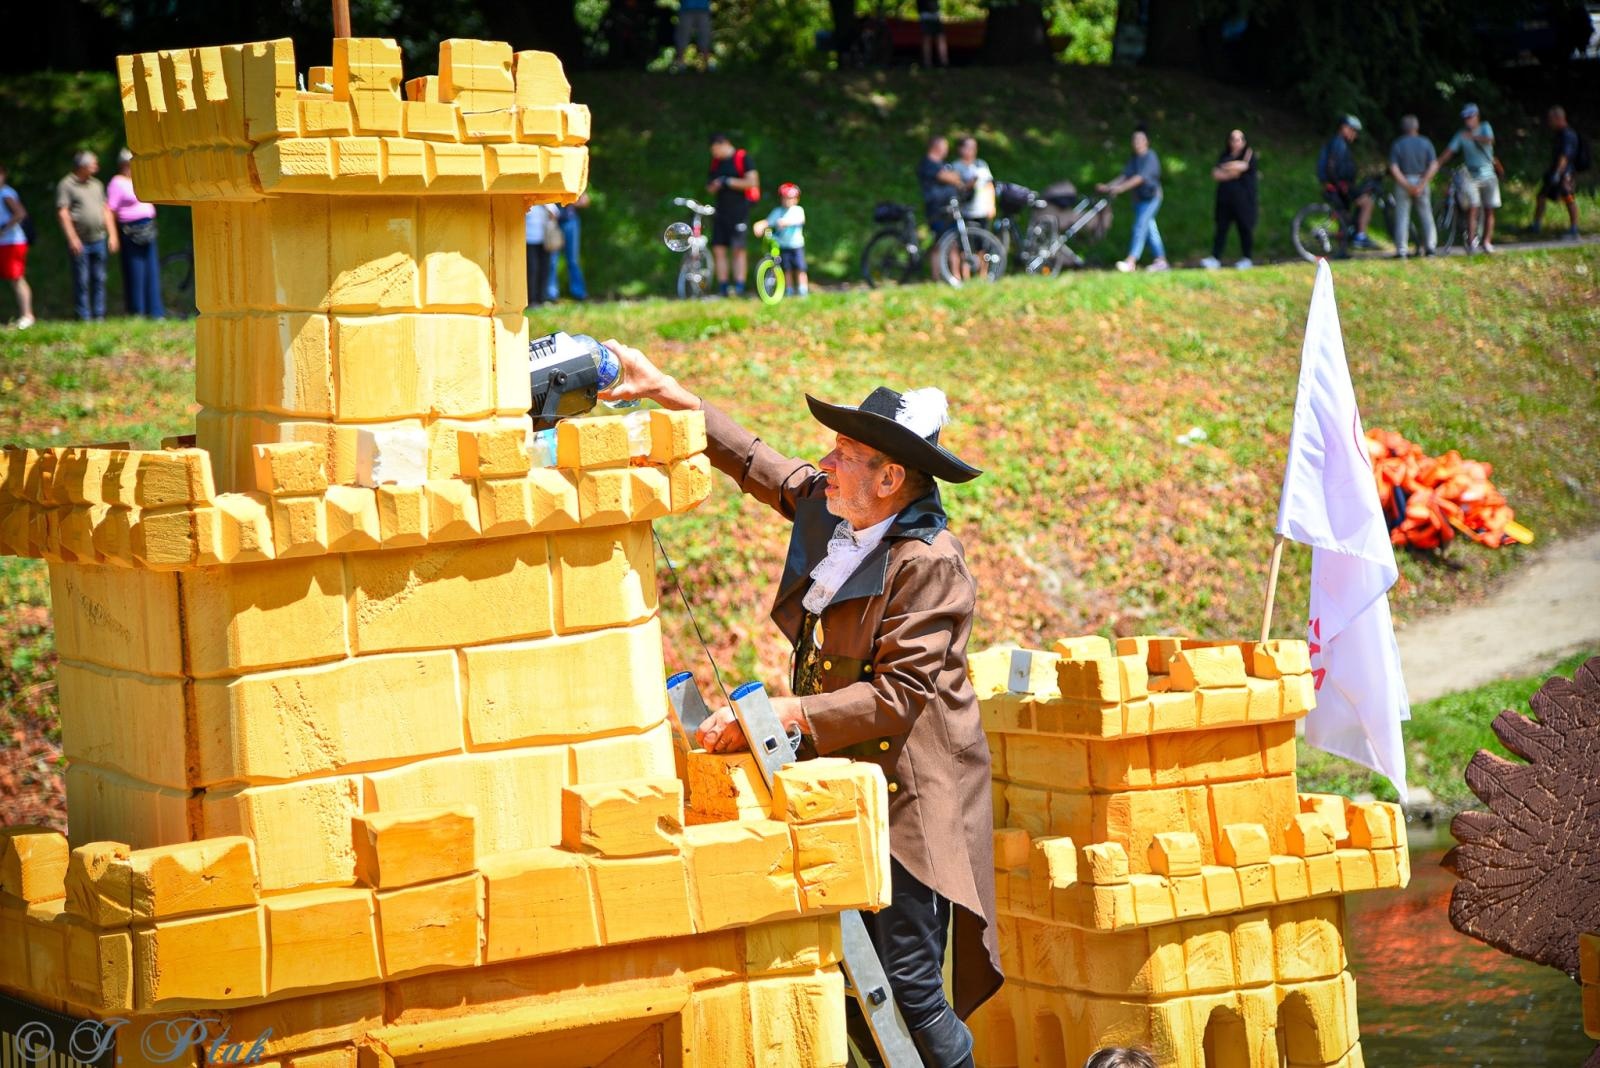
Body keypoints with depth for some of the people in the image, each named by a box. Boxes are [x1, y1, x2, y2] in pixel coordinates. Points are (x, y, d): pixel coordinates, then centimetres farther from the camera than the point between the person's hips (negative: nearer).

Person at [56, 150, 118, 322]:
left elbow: (106, 210, 18)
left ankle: (99, 316, 10)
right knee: (82, 281, -3)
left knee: (99, 280, 5)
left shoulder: (97, 184, 15)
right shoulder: (66, 185, -3)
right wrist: (72, 238, -16)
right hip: (80, 242, -5)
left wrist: (112, 235, 10)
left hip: (99, 239, 5)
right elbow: (62, 213, -9)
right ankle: (84, 317, 0)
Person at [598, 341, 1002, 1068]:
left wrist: (779, 714, -24)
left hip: (909, 796, -8)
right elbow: (755, 463, 21)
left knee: (908, 987, -9)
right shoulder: (827, 510, 5)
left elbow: (897, 696, -21)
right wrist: (668, 393, 18)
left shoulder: (929, 563, -18)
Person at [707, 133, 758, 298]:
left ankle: (739, 286, -7)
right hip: (721, 211, 6)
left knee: (738, 249, -7)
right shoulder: (716, 162, 14)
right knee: (718, 249, 0)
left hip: (739, 210, -6)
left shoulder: (742, 158, -5)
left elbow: (752, 182, -12)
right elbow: (710, 189, 20)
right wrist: (714, 185, -4)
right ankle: (722, 287, 3)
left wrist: (729, 182, -13)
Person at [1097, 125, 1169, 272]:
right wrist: (1108, 186, -8)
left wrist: (1121, 188, -31)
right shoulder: (1134, 158, 11)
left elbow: (1140, 178, -24)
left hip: (1151, 198, -8)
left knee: (1140, 228, -15)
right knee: (1150, 229, 10)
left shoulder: (1150, 157, -14)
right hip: (1139, 198, 8)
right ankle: (1161, 260, 16)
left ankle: (1131, 261, -21)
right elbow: (1126, 176, 6)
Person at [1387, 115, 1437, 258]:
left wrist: (1407, 186, -13)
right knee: (1426, 215, 11)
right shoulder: (1425, 143, 1)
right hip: (1421, 181, 1)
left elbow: (1394, 169, -11)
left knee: (1402, 216, 2)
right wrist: (1421, 185, -14)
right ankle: (1429, 246, 9)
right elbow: (1434, 165, -9)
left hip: (1402, 182, -1)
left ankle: (1401, 250, -3)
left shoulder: (1397, 144, -2)